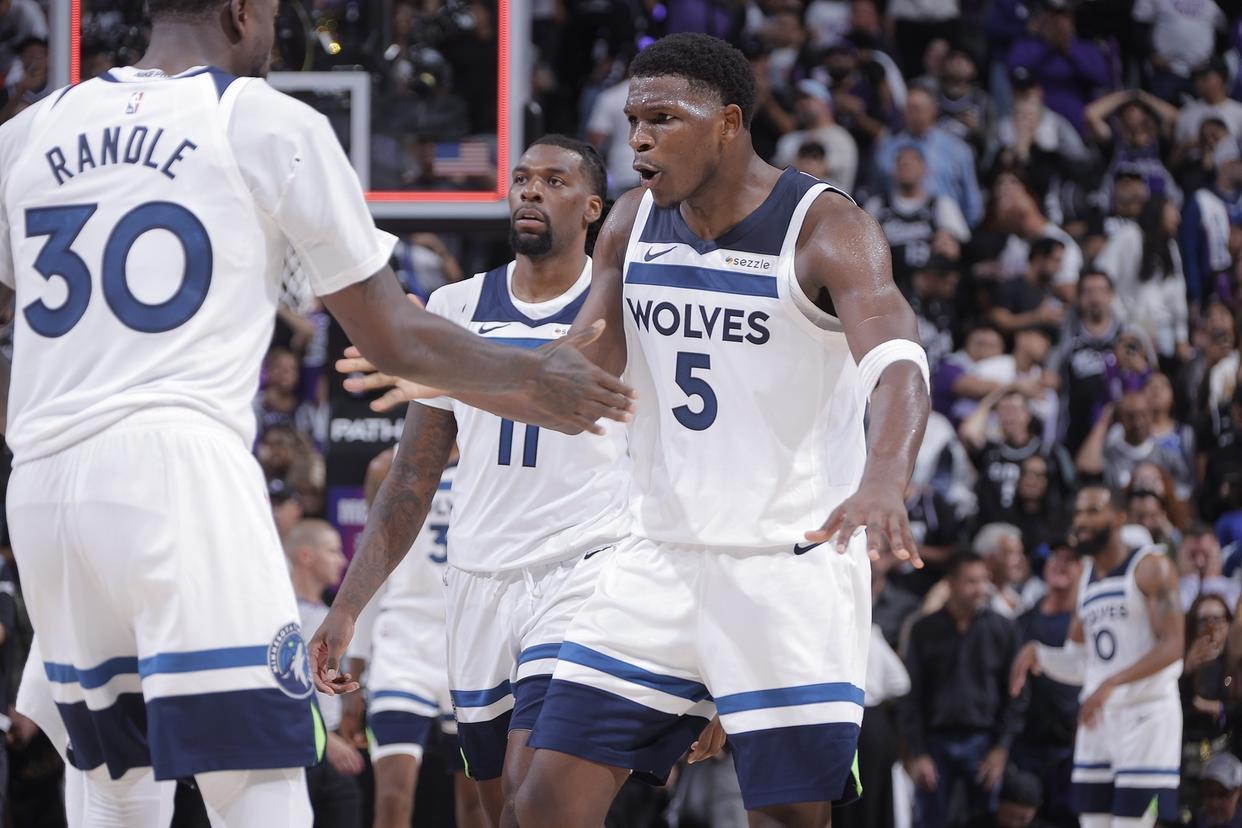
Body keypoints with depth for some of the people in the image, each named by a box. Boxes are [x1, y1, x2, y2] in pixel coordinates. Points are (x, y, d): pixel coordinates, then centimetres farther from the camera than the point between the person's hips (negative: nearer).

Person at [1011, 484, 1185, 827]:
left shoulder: (1149, 567, -6)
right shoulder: (1086, 578, 16)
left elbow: (1173, 645, -17)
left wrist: (1112, 683, -27)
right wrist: (1036, 653, 0)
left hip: (1146, 713, -7)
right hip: (1098, 718, 7)